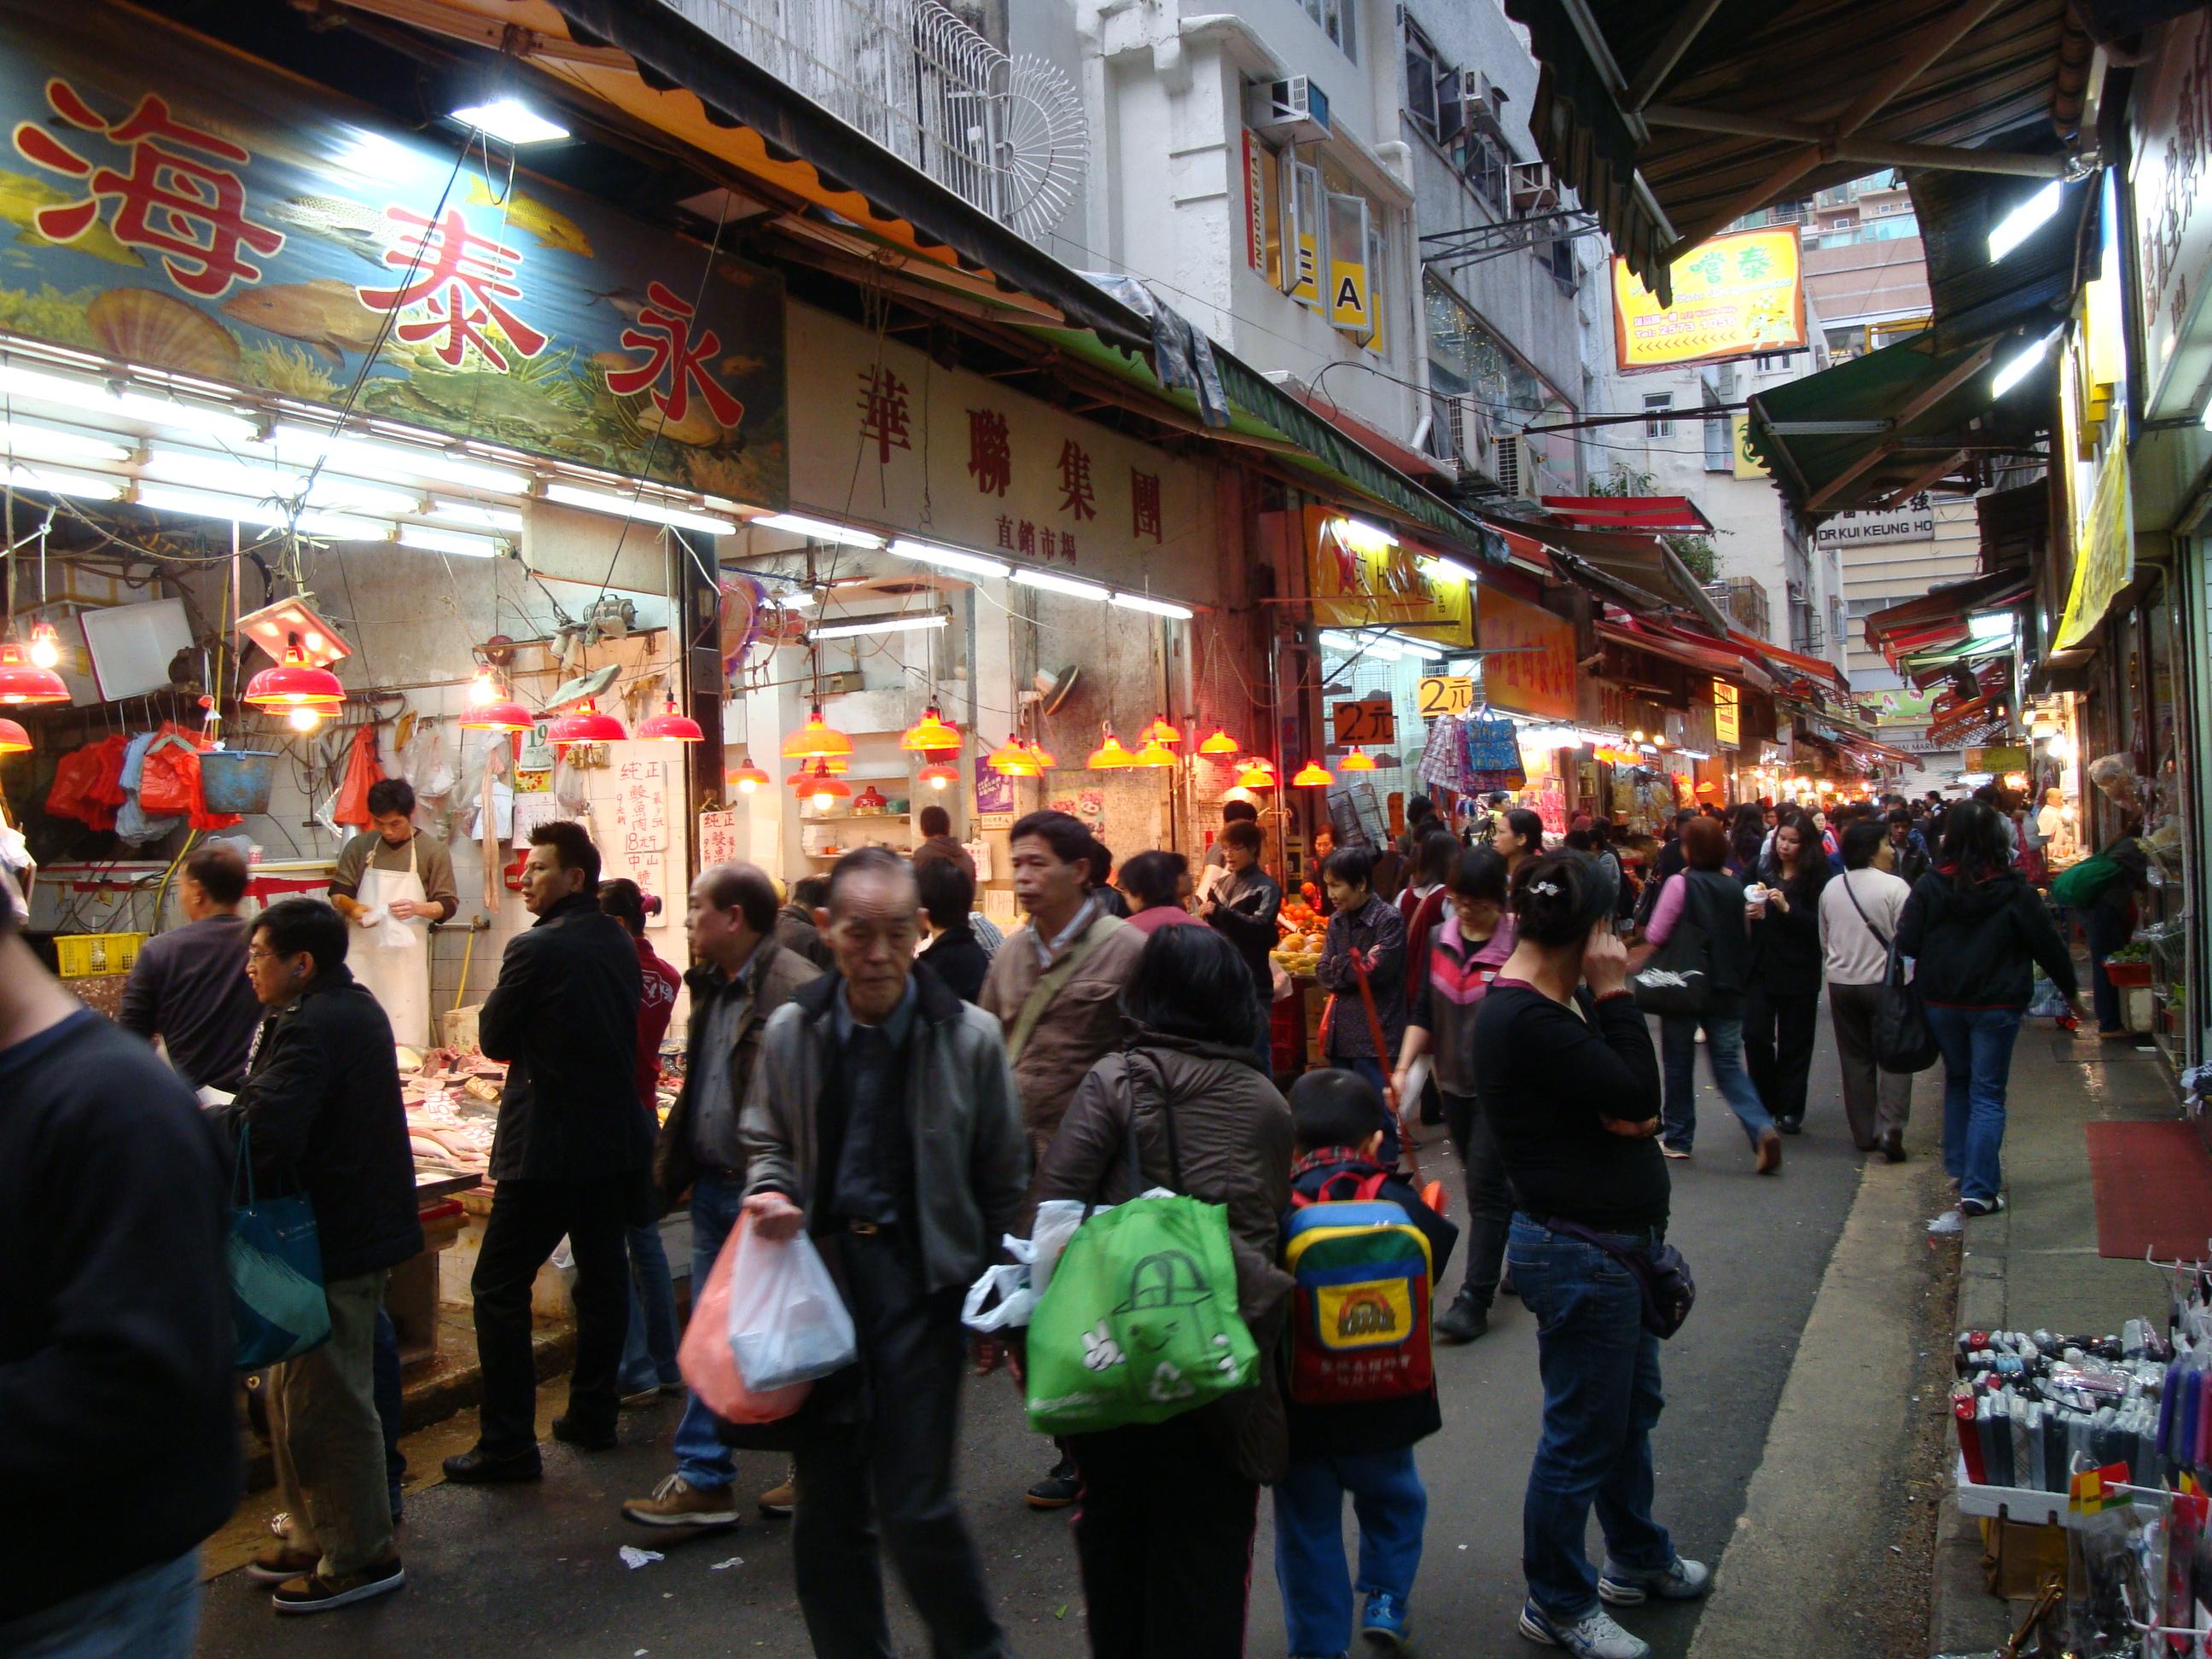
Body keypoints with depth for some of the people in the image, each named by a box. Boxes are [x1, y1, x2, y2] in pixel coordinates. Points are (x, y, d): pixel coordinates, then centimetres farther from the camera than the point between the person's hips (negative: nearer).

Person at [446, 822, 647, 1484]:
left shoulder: (535, 949, -16)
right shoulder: (620, 943, 6)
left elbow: (494, 1038, -6)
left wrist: (497, 1002, 10)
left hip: (545, 1146, -8)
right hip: (614, 1137, 8)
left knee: (499, 1285, 0)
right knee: (603, 1274, 15)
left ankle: (508, 1445, 2)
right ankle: (592, 1416, 26)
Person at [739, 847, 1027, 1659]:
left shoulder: (969, 1036, -6)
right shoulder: (789, 1033, 1)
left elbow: (1004, 1178, 2)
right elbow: (765, 1141, 16)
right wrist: (771, 1191, -5)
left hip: (919, 1278, -3)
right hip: (819, 1269, 3)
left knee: (914, 1507, -3)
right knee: (826, 1507, 12)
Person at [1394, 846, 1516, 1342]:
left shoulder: (1517, 945, -13)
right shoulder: (1440, 939, 3)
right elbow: (1423, 1012, 7)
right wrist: (1403, 1067, -3)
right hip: (1456, 1082, 6)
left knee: (1484, 1187, -6)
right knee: (1487, 1184, 16)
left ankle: (1474, 1300, -1)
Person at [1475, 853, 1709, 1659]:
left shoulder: (1542, 1006, 7)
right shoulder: (1527, 1019, -25)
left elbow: (1627, 1100, 9)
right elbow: (1637, 1094, -24)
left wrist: (1630, 1114, -12)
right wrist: (1613, 993, -19)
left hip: (1612, 1247, 11)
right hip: (1579, 1253, -11)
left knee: (1632, 1407, 26)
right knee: (1582, 1434, 5)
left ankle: (1639, 1560, 46)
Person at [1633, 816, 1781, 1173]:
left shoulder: (1680, 884, -12)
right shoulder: (1734, 890, 5)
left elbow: (1655, 938, -12)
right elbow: (1745, 938, 14)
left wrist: (1636, 968, 4)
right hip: (1726, 989, 4)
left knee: (1679, 1063, 10)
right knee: (1728, 1064, 8)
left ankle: (1678, 1139, 18)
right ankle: (1762, 1128, -12)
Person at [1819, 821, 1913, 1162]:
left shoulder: (1831, 888, 5)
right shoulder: (1894, 887, -14)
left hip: (1841, 983, 5)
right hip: (1884, 981, -5)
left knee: (1856, 1059, 12)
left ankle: (1863, 1134, 16)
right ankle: (1889, 1128, -10)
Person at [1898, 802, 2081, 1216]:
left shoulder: (1930, 886, -7)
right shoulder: (2014, 890, -9)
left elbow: (1906, 943, -7)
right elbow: (2048, 943, -1)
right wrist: (2070, 990, 13)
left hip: (1941, 1000, 2)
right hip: (1996, 1003, -2)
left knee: (1957, 1082, 21)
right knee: (1988, 1094, 1)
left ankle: (1960, 1167, 28)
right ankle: (1979, 1189, -4)